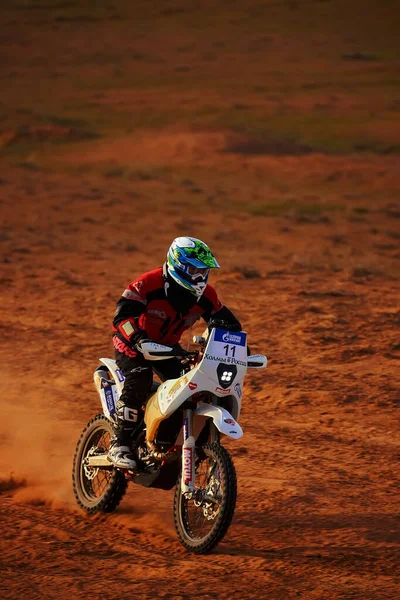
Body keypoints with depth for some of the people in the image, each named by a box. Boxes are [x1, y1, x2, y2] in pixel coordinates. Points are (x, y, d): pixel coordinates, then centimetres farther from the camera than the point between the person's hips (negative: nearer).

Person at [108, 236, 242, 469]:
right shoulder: (148, 284, -28)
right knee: (139, 381, -31)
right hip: (133, 344, -6)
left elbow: (226, 321, 2)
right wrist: (139, 339, -54)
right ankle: (119, 444, -24)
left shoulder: (205, 295, -10)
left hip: (168, 346, 6)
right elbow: (123, 315, -37)